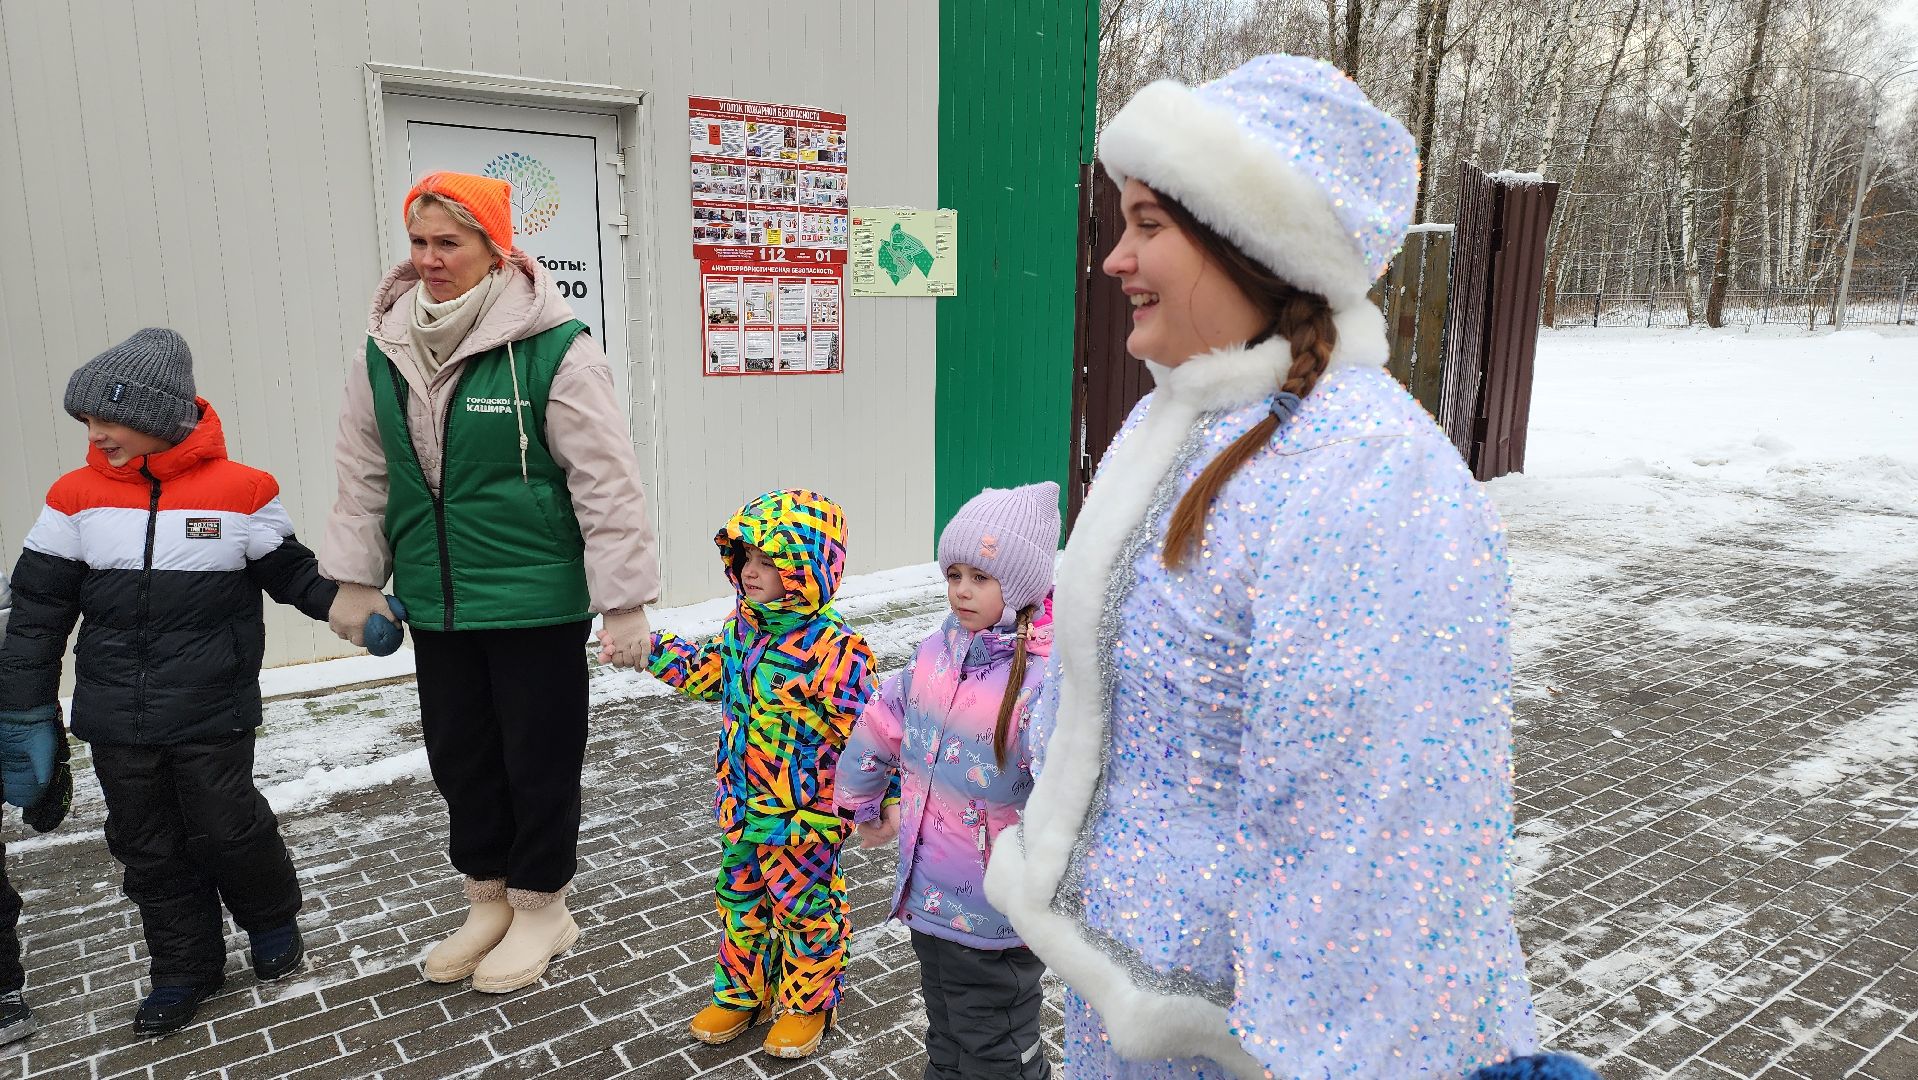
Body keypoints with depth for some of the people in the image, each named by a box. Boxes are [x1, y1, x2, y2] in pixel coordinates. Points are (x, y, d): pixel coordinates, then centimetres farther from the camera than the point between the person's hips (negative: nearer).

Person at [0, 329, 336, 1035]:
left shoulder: (239, 491, -8)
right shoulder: (75, 498, -1)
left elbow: (291, 572, 2)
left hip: (213, 716, -3)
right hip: (115, 722, 3)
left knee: (226, 829, 5)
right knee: (147, 846, 12)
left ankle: (272, 918, 33)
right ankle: (185, 968, 29)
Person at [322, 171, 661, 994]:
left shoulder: (552, 348, -15)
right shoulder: (385, 349, 3)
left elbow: (607, 483, -15)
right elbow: (364, 473, 13)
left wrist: (624, 602, -14)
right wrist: (354, 579, 14)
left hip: (537, 601, -6)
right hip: (435, 603, 6)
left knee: (539, 758, 8)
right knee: (459, 756, 17)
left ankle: (541, 906, 29)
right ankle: (488, 897, 38)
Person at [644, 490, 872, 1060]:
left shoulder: (833, 648, -24)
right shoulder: (740, 628, 0)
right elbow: (704, 671, 18)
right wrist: (649, 646, 13)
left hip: (802, 815, -7)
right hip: (740, 803, 7)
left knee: (805, 906, 11)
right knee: (739, 900, 21)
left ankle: (808, 1003, 33)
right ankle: (742, 993, 41)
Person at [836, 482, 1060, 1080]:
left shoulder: (1048, 677, -26)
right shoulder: (939, 650, -1)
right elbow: (882, 722, 14)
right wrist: (863, 806, 24)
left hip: (995, 921, -7)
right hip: (928, 897, 7)